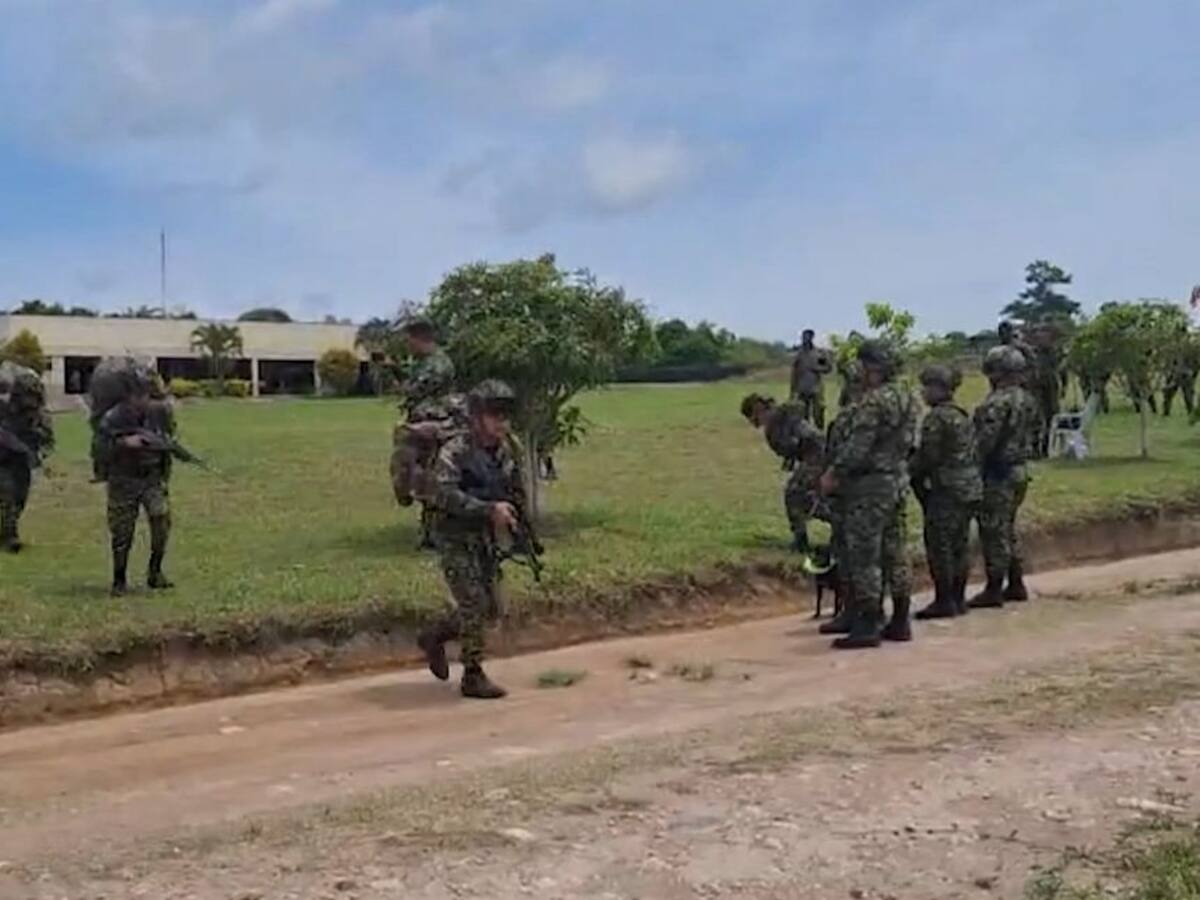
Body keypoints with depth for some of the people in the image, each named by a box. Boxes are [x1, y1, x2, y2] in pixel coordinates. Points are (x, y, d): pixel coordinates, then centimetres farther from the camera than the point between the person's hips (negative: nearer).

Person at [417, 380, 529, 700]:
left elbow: (517, 493, 18)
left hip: (485, 539, 7)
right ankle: (473, 676, 3)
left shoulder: (507, 451, 4)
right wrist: (489, 509, -37)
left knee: (490, 609, 10)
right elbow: (445, 494, -32)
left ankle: (434, 636, 31)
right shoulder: (455, 451, -18)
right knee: (474, 603, -11)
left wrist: (512, 518, 3)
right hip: (455, 539, -7)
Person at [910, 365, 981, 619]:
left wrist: (913, 477, 2)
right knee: (960, 544, 13)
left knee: (939, 546, -3)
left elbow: (928, 456, -15)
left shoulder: (936, 417, -14)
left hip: (947, 489, -9)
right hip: (971, 486, 9)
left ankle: (944, 601, -1)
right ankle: (958, 598, 18)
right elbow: (971, 452, 17)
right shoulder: (963, 416, 14)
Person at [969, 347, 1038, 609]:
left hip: (998, 474, -10)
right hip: (1019, 471, 10)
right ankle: (1016, 585, 22)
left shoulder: (999, 402, -19)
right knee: (1009, 529, 18)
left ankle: (993, 590, -1)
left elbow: (985, 441, -21)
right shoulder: (1025, 400, 11)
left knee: (994, 531, -4)